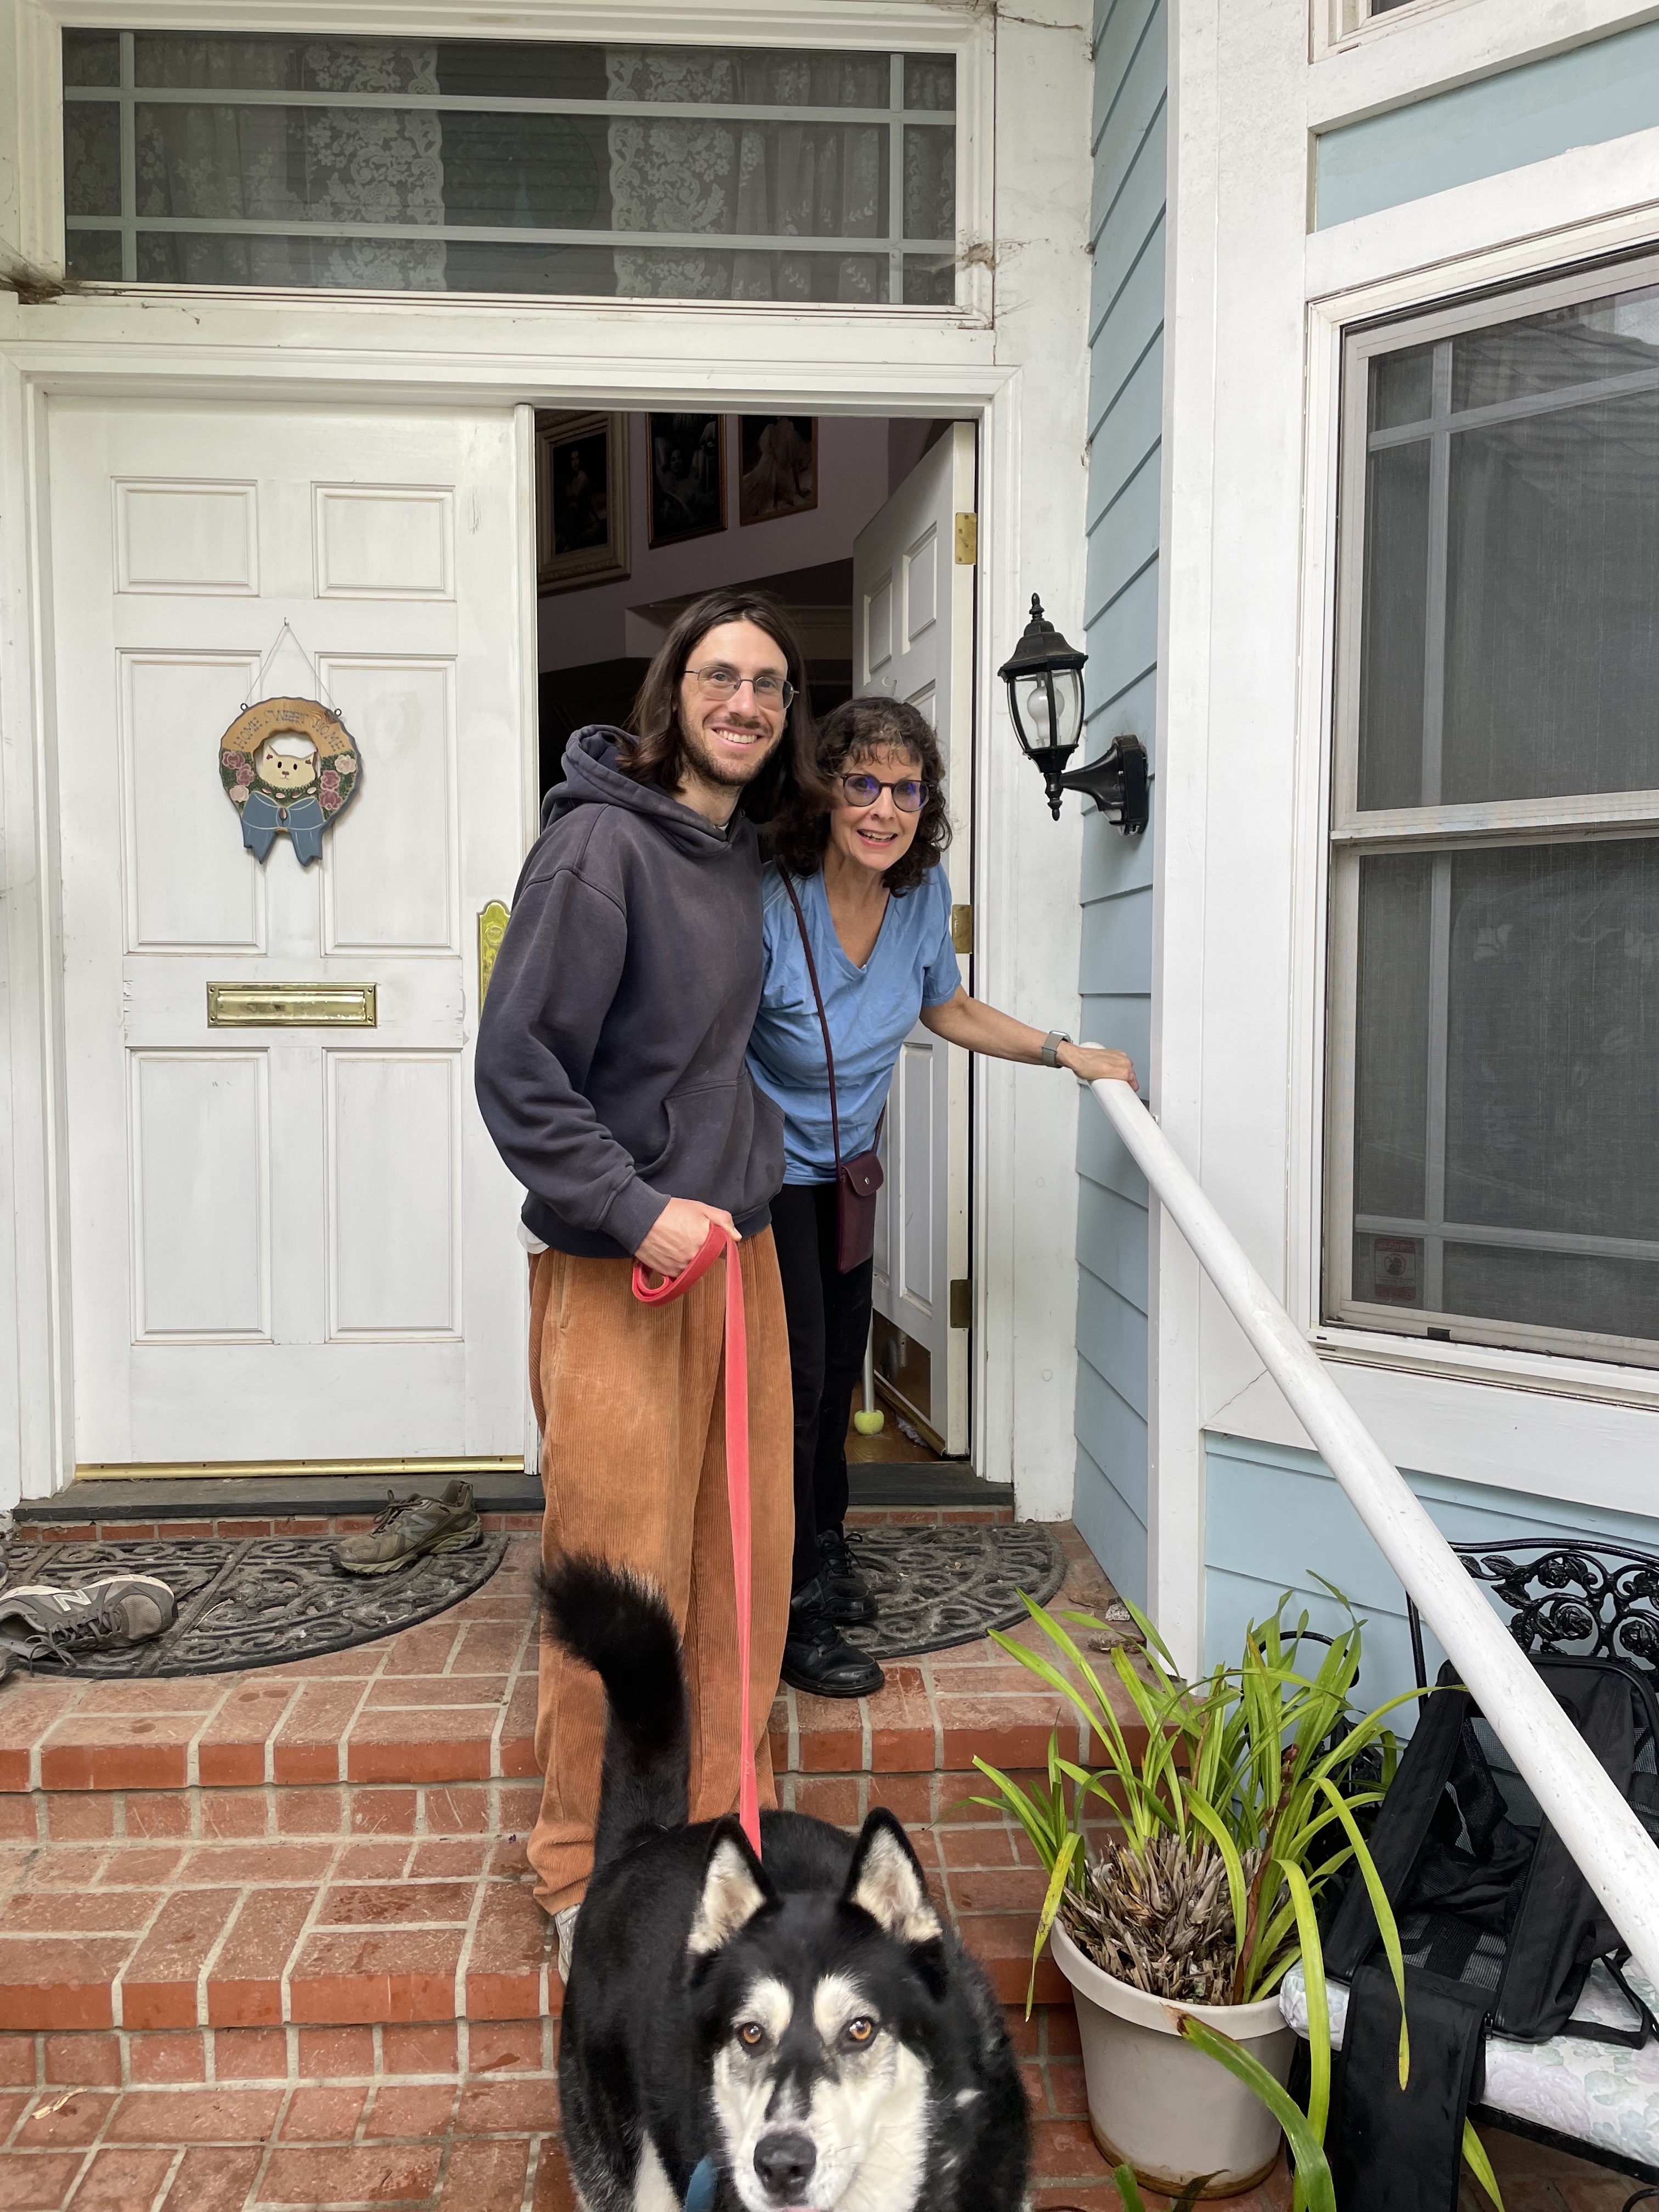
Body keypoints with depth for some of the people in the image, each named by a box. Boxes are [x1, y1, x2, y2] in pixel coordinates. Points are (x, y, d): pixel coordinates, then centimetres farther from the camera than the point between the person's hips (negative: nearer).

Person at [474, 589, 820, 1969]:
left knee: (744, 1561, 13)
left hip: (739, 1245, 8)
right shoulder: (600, 842, -12)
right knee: (622, 1577, 1)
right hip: (615, 1268, -8)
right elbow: (519, 1066, -15)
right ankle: (589, 1874, 22)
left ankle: (717, 1829, 32)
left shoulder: (738, 852, 13)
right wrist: (637, 1208, -20)